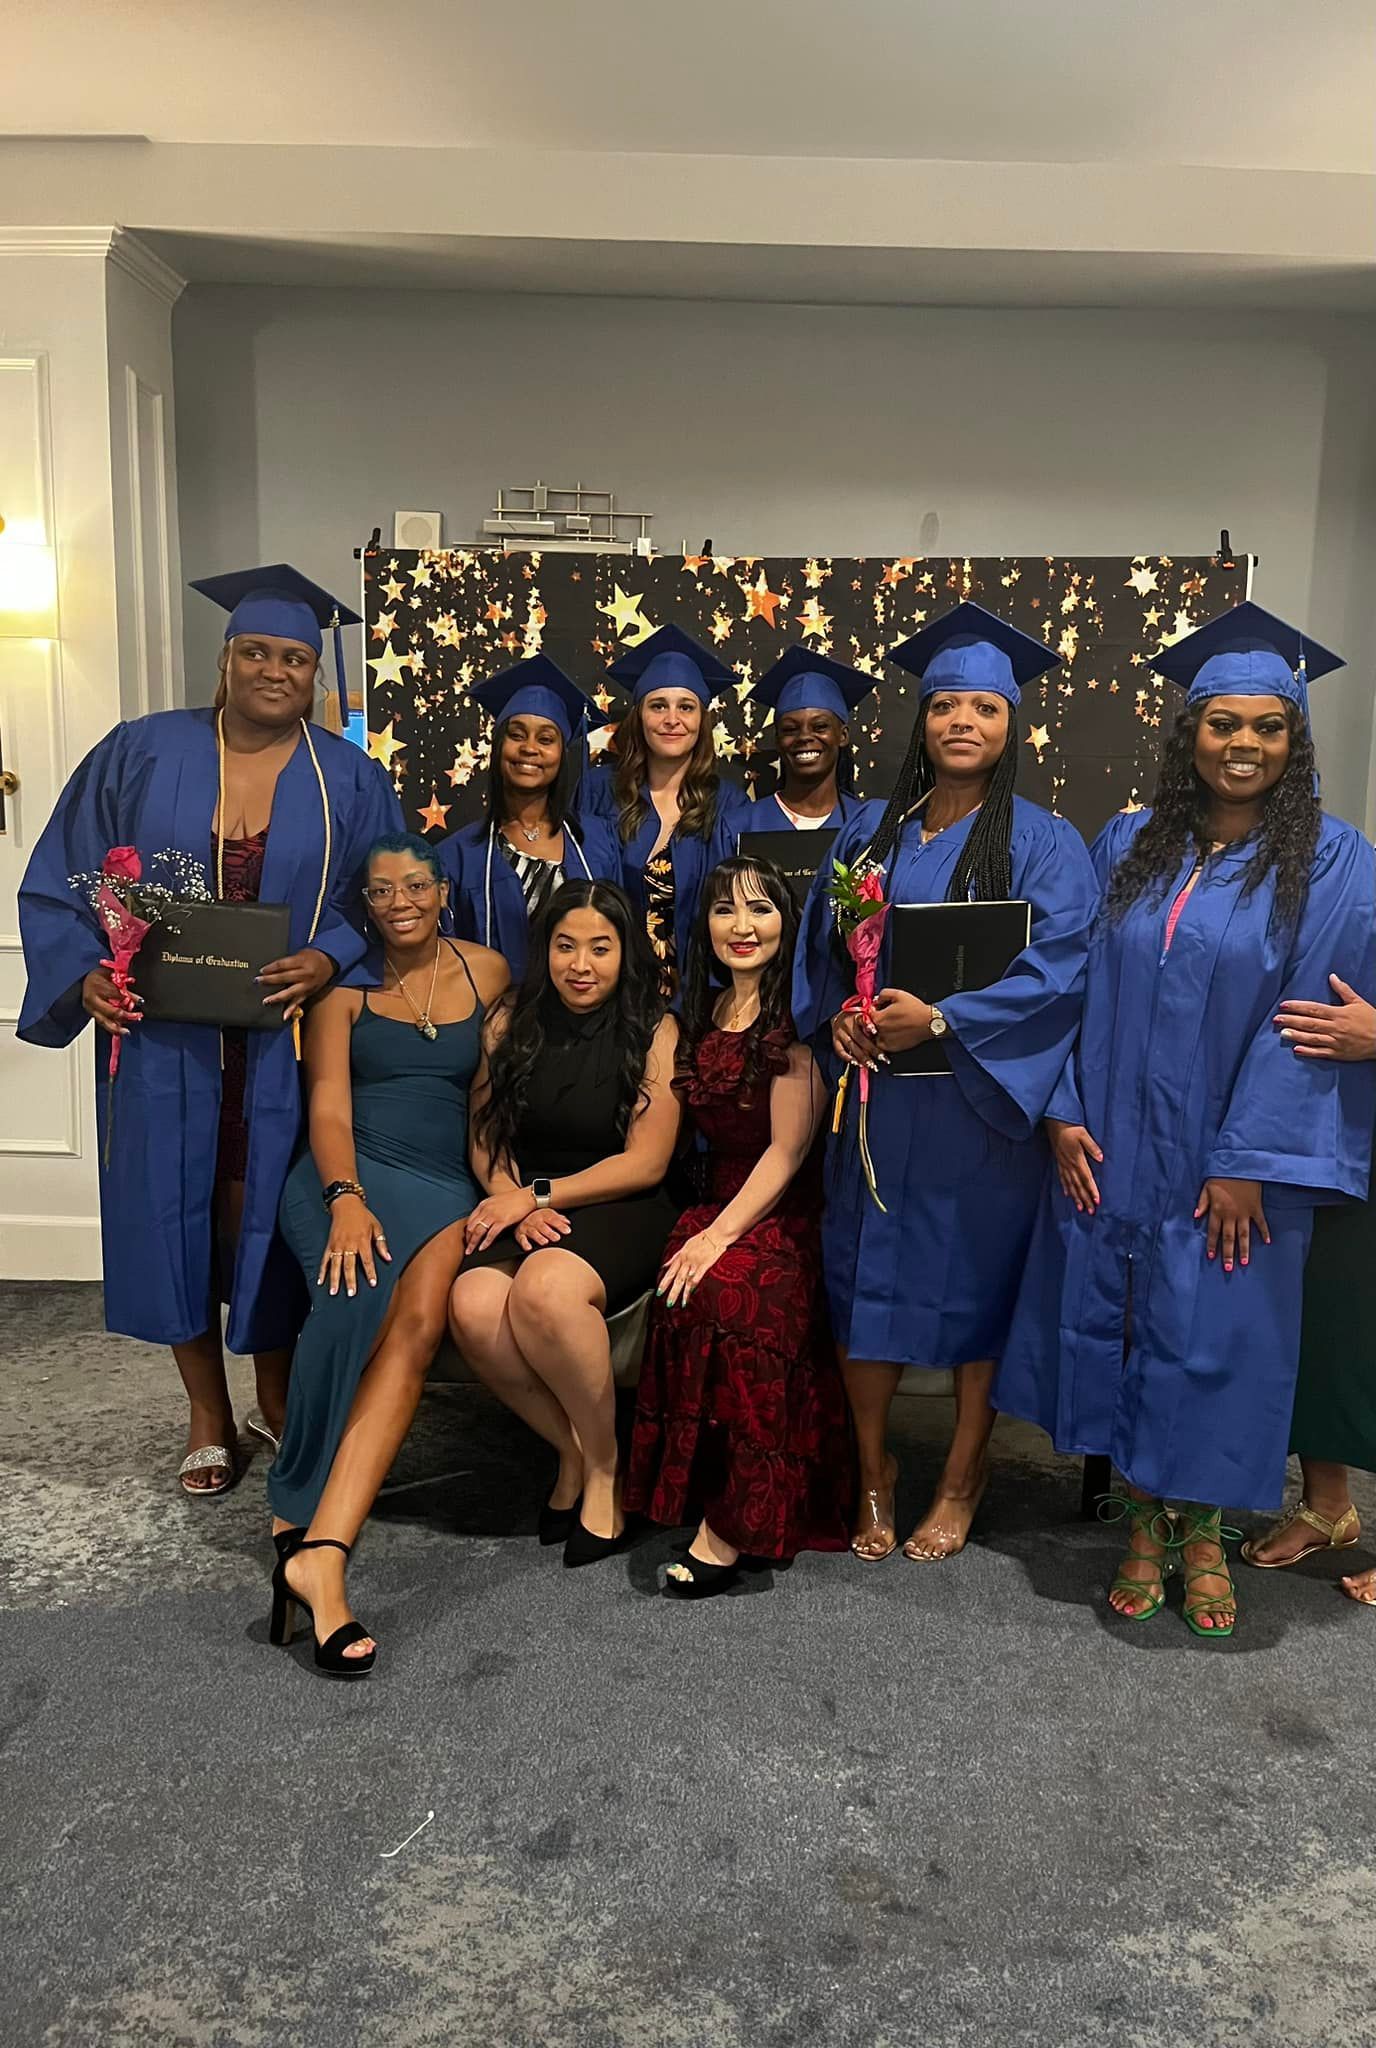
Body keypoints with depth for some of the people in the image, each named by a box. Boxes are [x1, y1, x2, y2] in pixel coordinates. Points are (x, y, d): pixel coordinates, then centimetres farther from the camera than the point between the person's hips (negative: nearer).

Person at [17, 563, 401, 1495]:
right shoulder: (142, 754, 2)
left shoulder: (351, 781, 4)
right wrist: (87, 972, -12)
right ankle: (209, 1415, 23)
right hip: (163, 1041, 0)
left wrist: (328, 959, -15)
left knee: (268, 1214, 7)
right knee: (174, 1213, 5)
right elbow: (64, 879, 4)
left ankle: (275, 1393, 30)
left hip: (286, 1047, 0)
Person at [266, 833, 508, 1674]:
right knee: (361, 1297, -35)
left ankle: (316, 1545, -36)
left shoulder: (488, 971, 14)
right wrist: (346, 1199, -19)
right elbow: (327, 1105, -1)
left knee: (420, 1323, -31)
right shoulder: (343, 983, 9)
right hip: (348, 1172, -1)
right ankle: (310, 1544, -21)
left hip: (447, 1185, 2)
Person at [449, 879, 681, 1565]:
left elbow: (645, 1162, -5)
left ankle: (603, 1466, -10)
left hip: (622, 1211, -3)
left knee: (545, 1287, -35)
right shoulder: (510, 1024, 8)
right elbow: (485, 1139, 8)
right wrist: (516, 1205, -12)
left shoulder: (654, 1032, -2)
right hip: (524, 1211, 4)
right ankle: (574, 1452, -3)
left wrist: (539, 1194, -11)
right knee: (473, 1306, -29)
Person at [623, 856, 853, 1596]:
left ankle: (730, 1524, -24)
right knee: (689, 1292, -27)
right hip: (713, 1202, 5)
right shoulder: (700, 1016, 14)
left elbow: (788, 1150, -11)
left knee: (721, 1295, -33)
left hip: (785, 1216, -5)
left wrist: (719, 1236, -18)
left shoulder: (795, 1018, -7)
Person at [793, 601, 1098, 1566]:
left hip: (979, 1101, -3)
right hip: (875, 1095, 3)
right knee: (867, 1276, 6)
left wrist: (941, 1018, -21)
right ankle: (874, 1471, 22)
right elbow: (821, 940, 11)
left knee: (974, 1278, 5)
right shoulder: (871, 831, 10)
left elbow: (1056, 966, -12)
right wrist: (837, 1014, -8)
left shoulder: (1043, 842, -2)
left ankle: (963, 1479, 21)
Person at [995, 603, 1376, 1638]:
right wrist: (1065, 1113, -4)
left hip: (1233, 1160, -3)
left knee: (1215, 1339, 5)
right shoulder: (1128, 846, 6)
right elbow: (1081, 986, 6)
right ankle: (1143, 1521, 27)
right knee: (1118, 1327, 9)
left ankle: (1203, 1531, 26)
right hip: (1112, 1151, 3)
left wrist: (1248, 1162, -15)